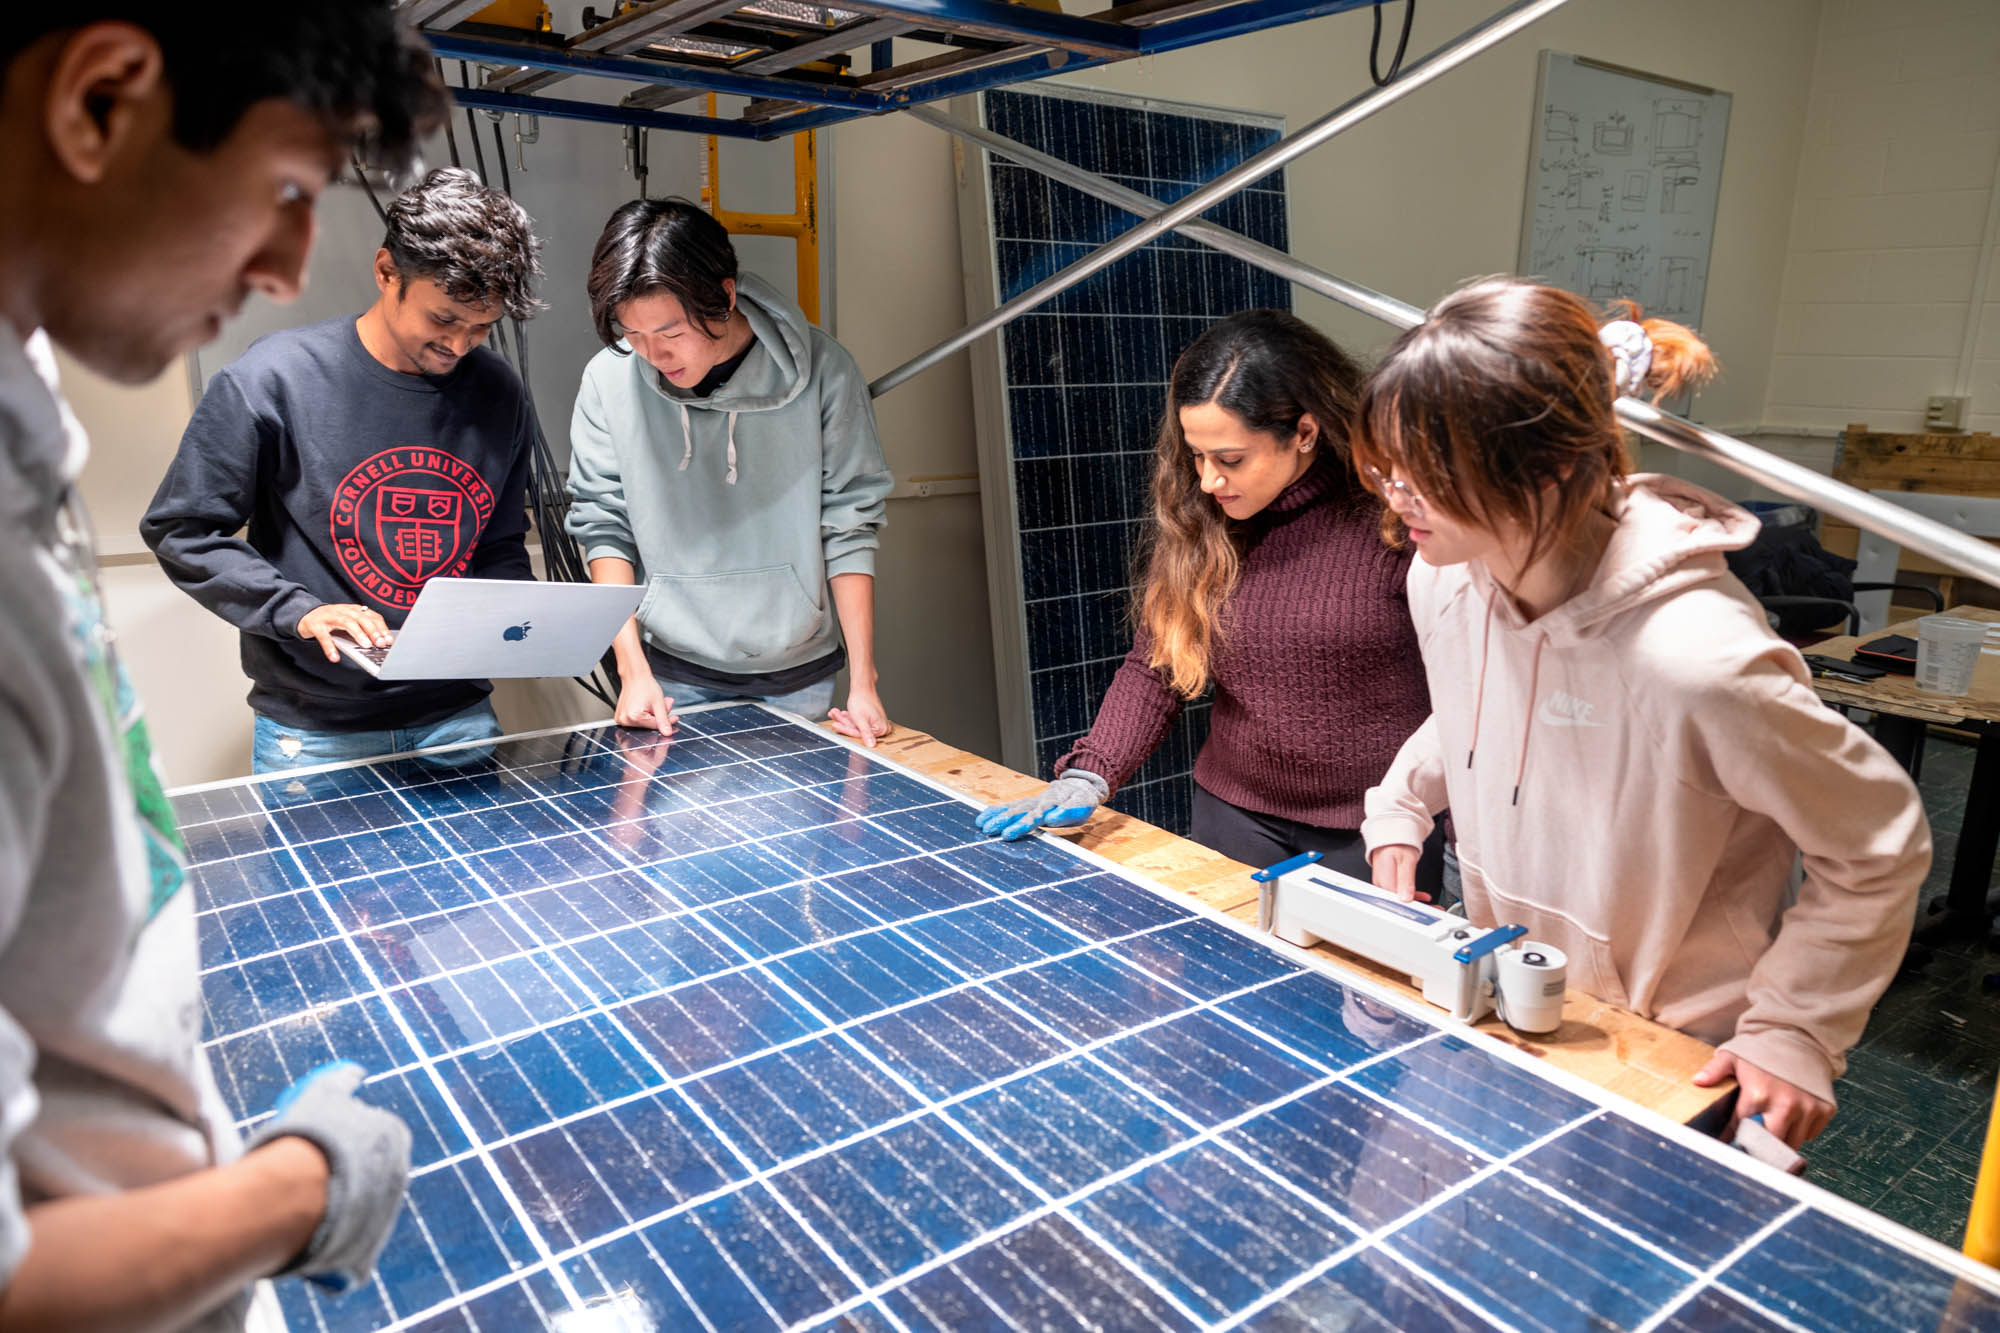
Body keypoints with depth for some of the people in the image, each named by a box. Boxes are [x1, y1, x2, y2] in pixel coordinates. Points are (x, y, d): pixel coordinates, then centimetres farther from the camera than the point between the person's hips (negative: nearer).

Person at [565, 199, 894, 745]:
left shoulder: (822, 372, -11)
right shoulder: (609, 380, -9)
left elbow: (849, 526, -7)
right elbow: (603, 526, -2)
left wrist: (863, 682, -8)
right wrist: (632, 668, -9)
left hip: (798, 677, 0)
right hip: (673, 675, 0)